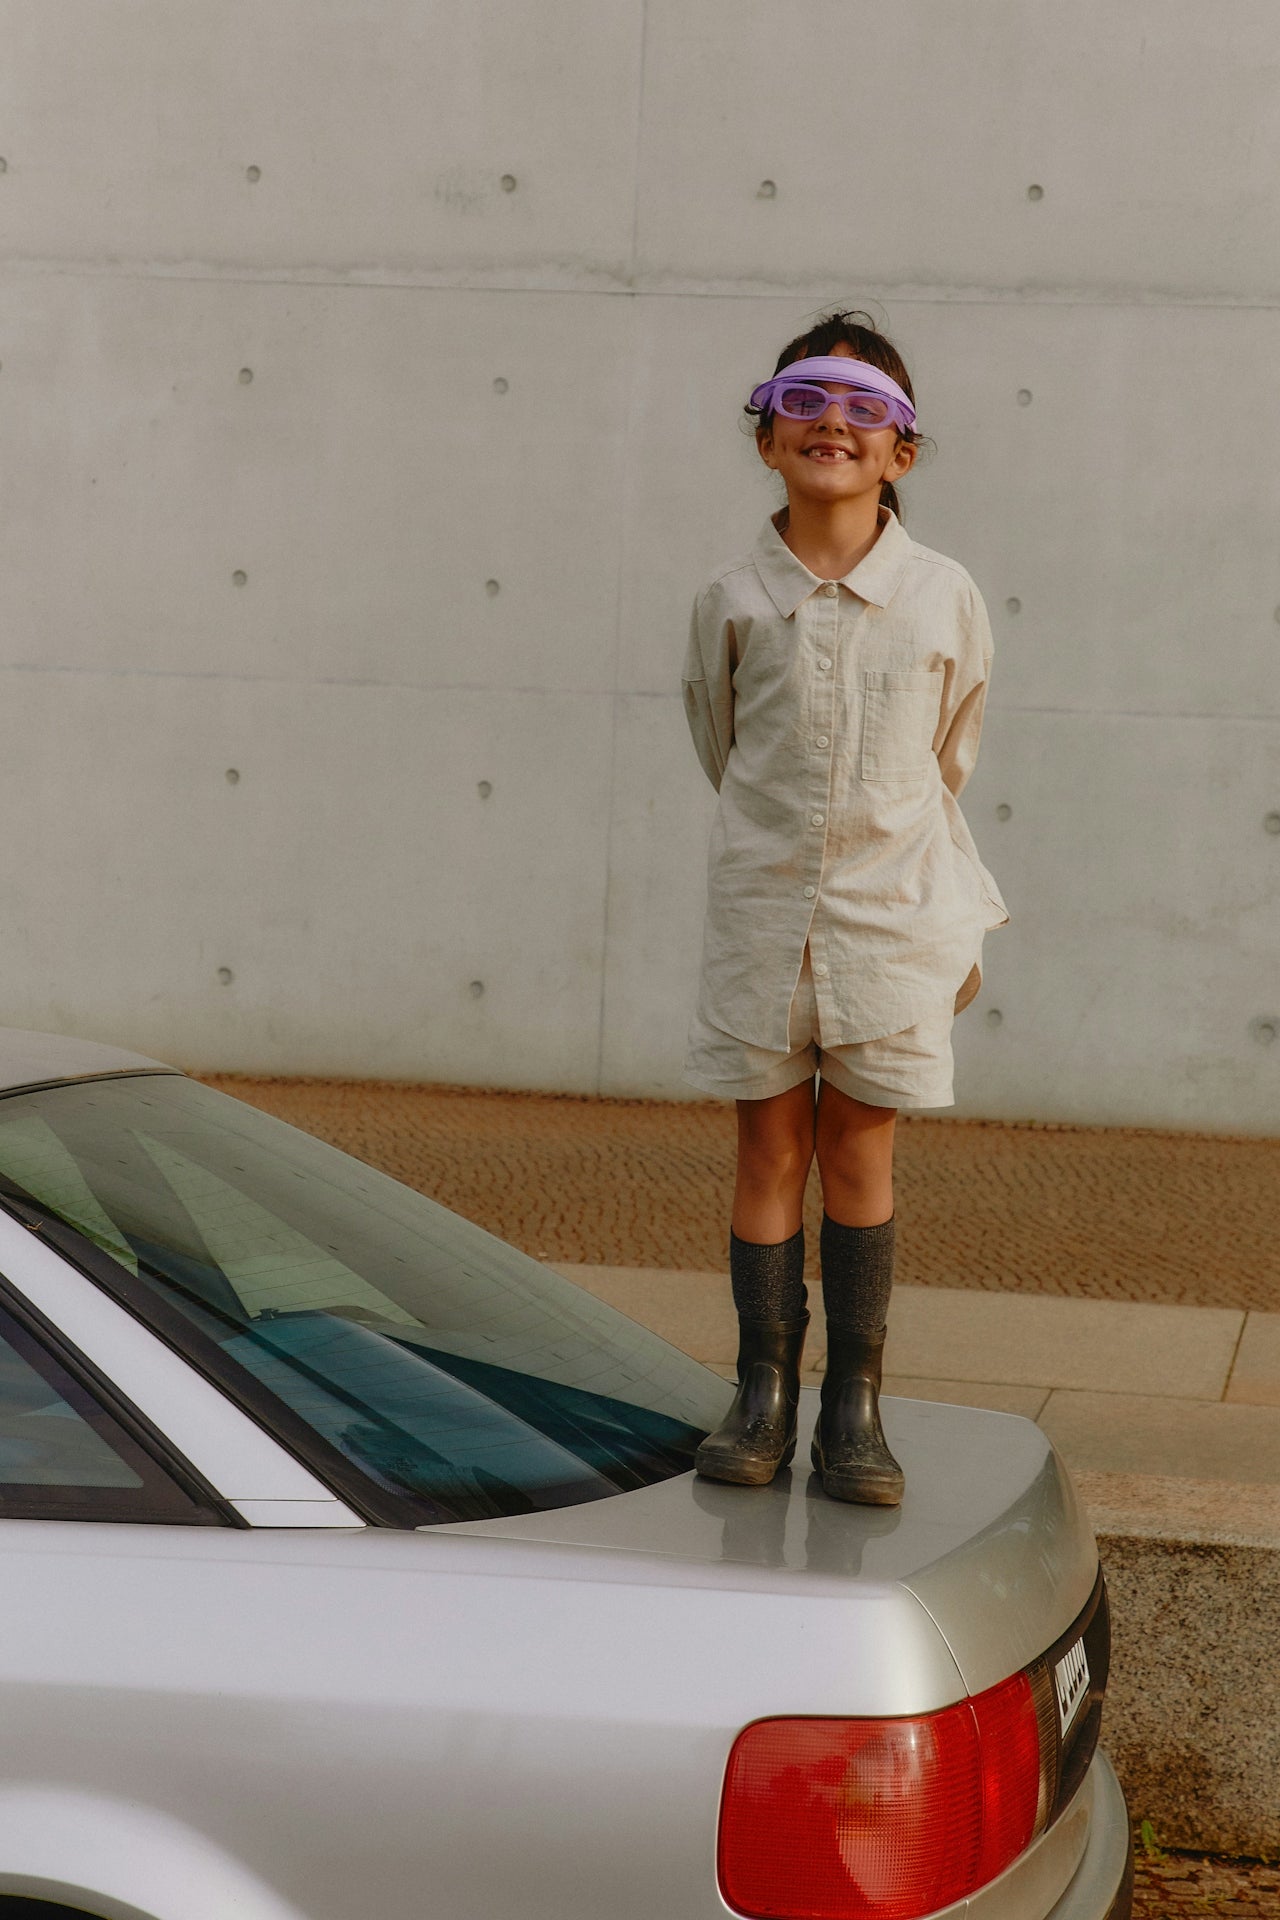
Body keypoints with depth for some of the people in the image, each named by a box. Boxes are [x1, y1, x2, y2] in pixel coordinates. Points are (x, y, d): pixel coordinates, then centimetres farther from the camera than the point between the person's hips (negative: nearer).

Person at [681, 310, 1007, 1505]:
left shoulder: (942, 598, 0)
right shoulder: (734, 601, 0)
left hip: (888, 913, 0)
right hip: (763, 906, 0)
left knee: (860, 1154, 4)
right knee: (770, 1152, 4)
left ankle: (853, 1408, 11)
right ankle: (764, 1395, 13)